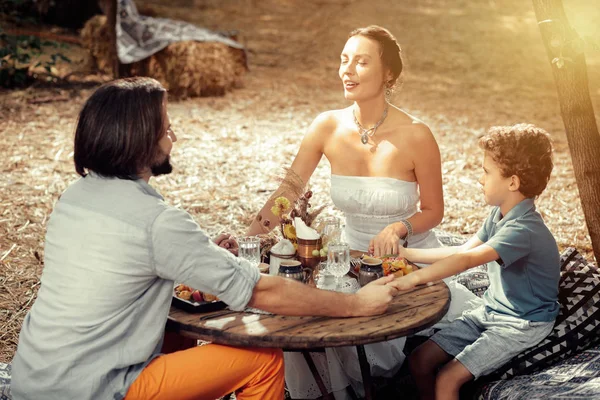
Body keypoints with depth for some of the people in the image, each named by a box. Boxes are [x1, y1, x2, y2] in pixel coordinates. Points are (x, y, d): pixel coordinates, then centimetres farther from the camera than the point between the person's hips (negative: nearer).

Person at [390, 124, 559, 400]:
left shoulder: (524, 230, -27)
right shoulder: (498, 215, 2)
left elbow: (467, 260, -38)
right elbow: (462, 250, 9)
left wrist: (414, 278, -42)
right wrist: (407, 254, 5)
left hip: (522, 325, -8)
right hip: (490, 312, 9)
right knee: (419, 360, 2)